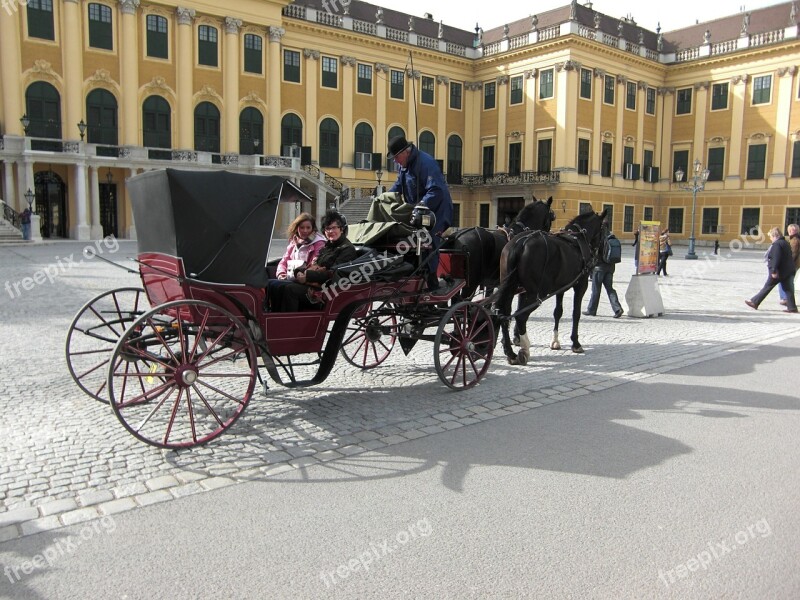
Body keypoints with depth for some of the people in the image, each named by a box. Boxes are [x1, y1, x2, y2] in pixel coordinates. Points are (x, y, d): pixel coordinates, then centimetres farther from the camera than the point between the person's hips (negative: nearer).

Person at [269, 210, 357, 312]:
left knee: (290, 289, -27)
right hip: (316, 283, 8)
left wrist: (307, 275, -16)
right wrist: (301, 271, -5)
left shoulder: (347, 249, -4)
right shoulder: (327, 246, 24)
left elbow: (333, 274, -15)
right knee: (278, 287, -12)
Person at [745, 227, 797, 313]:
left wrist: (774, 271, -26)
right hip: (788, 271, 9)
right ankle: (792, 307, 7)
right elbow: (788, 257, 21)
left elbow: (776, 259, -25)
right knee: (788, 289, 8)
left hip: (779, 272, -9)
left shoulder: (777, 244, -16)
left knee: (767, 287, -1)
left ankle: (754, 302, 7)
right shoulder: (785, 243, 15)